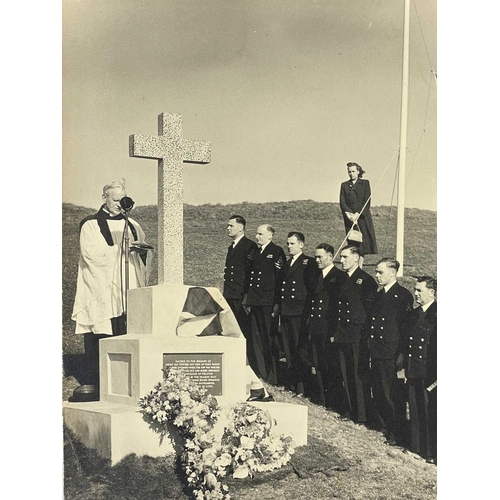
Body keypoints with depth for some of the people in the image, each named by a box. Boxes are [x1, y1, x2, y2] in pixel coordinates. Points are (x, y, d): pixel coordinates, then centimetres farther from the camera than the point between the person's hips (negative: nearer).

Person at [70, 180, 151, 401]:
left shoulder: (132, 225, 18)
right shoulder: (90, 225, 3)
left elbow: (145, 253, 24)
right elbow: (90, 252, -12)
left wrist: (142, 249, 1)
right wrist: (120, 247, -16)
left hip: (127, 291, 4)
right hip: (100, 291, -4)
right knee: (99, 337, -6)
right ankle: (95, 381, 0)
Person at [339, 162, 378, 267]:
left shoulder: (365, 183, 6)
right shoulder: (344, 185, 13)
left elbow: (367, 201, -2)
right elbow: (342, 202, 4)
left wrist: (357, 214, -13)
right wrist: (349, 213, -13)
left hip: (363, 217, -1)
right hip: (350, 218, 2)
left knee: (363, 241, -8)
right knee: (352, 242, -3)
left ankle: (360, 266, -7)